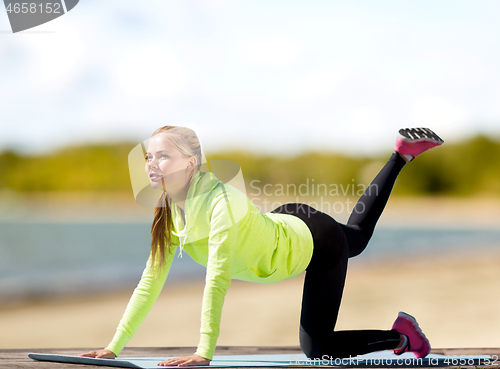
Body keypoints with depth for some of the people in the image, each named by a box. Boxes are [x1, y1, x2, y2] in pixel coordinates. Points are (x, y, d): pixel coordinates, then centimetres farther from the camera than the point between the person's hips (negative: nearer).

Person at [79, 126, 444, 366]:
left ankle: (402, 334, 13)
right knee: (356, 236, 35)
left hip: (316, 242, -8)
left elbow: (217, 279, -44)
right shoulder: (169, 214, -16)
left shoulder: (222, 202, -38)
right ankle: (401, 152, 47)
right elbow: (151, 280, -12)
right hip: (284, 224, 8)